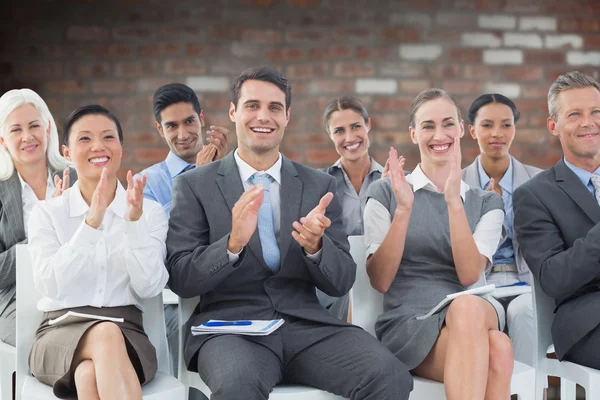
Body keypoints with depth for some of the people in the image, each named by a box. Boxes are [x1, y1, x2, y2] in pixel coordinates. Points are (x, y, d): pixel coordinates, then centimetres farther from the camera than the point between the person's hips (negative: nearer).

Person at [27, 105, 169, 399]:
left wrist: (134, 221, -17)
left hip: (127, 332, 0)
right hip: (60, 333, 0)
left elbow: (149, 287, -5)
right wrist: (91, 222, -19)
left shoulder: (151, 212, 10)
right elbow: (50, 286, -9)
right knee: (105, 334, -36)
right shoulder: (47, 213, 9)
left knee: (90, 374, -36)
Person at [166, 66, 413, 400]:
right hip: (231, 326, -2)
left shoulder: (320, 186, 12)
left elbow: (341, 283, 9)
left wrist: (315, 246, -14)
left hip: (307, 325, 3)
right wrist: (233, 244, -20)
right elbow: (181, 280, -1)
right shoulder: (194, 186, 7)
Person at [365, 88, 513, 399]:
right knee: (495, 348, -35)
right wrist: (403, 209, -14)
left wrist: (454, 202, -15)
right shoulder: (385, 192, 8)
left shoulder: (486, 203, 13)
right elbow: (379, 280, -2)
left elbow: (469, 275, -4)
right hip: (406, 322, -2)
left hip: (473, 318, 3)